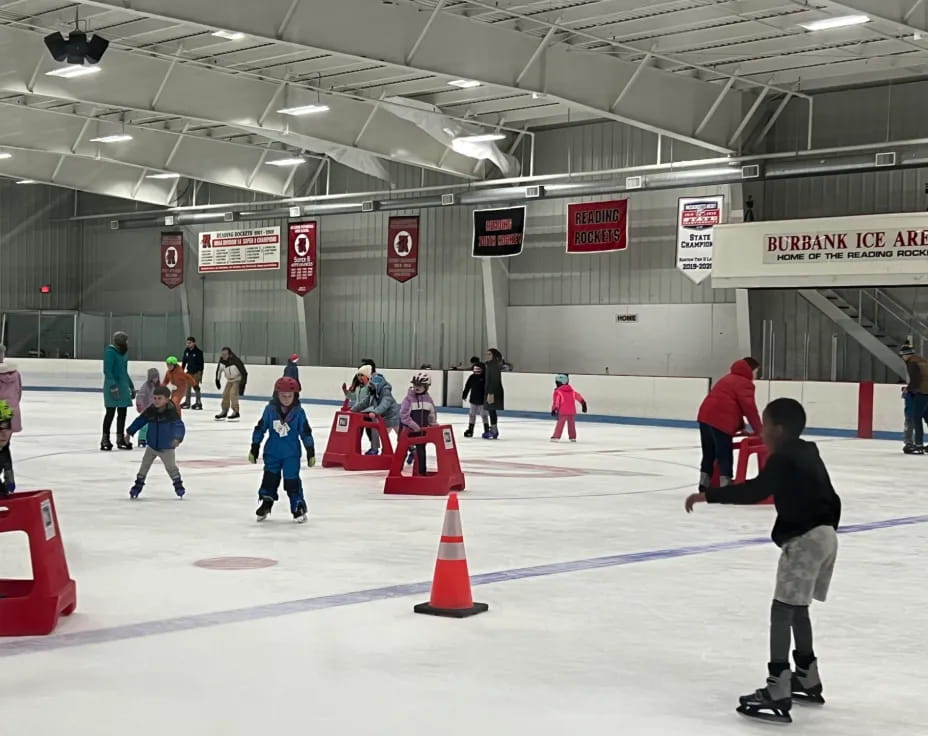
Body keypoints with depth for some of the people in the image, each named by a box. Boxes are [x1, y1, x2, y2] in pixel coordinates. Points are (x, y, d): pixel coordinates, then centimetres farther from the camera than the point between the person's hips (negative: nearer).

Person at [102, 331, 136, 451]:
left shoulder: (124, 353, 15)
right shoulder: (110, 352, -11)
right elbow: (107, 371, -18)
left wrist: (131, 387, 24)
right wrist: (113, 387, -25)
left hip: (123, 386, 8)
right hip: (112, 386, -8)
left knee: (122, 413, 11)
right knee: (110, 412, -4)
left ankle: (120, 439, 20)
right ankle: (105, 440, 4)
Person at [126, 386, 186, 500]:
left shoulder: (172, 413, -22)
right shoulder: (150, 411, -7)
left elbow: (179, 427, -29)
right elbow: (140, 421, 5)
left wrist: (177, 438, -46)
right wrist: (130, 432, 5)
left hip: (166, 448, -5)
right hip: (152, 446, 5)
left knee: (171, 466, -5)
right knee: (144, 465, 12)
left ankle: (178, 485, 14)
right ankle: (138, 484, 26)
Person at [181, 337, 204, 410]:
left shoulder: (198, 352, -13)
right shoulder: (186, 351, 4)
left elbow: (201, 363, -12)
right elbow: (184, 361, 13)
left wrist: (200, 374, -15)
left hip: (196, 372, -6)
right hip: (189, 371, 6)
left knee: (195, 386, -9)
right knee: (187, 387, 7)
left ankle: (198, 403, -2)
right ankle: (187, 402, 16)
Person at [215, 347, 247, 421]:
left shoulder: (236, 361, -33)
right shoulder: (222, 360, -13)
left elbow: (244, 373, -29)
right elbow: (219, 370, 7)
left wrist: (242, 385, -29)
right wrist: (217, 380, 11)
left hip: (238, 380, -7)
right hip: (230, 380, 7)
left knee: (233, 393, -20)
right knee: (225, 394, 5)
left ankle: (236, 412, -15)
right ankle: (224, 411, 20)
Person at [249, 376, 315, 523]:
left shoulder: (298, 412, -8)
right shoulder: (270, 410, -5)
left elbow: (306, 433, -2)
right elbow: (260, 428, 3)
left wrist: (311, 452, -1)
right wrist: (254, 448, 6)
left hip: (291, 454, -2)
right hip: (272, 452, 2)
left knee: (292, 481, -4)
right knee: (270, 478, 9)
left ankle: (299, 507, 7)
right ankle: (265, 504, 26)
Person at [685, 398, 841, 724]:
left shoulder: (783, 459, -15)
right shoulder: (807, 452, 14)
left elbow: (755, 491, -25)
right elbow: (830, 497, 25)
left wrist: (707, 496, -26)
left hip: (805, 539, -10)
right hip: (823, 534, 10)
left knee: (782, 609, -10)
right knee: (797, 608, 21)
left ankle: (778, 694, -15)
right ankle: (808, 680, 31)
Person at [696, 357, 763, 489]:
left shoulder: (728, 379, 28)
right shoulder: (745, 383, -3)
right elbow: (749, 407, -11)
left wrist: (741, 426, 27)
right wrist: (758, 430, -5)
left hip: (705, 417, 9)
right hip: (721, 422, -9)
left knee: (709, 454, 17)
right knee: (725, 457, -5)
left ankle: (704, 485, 22)